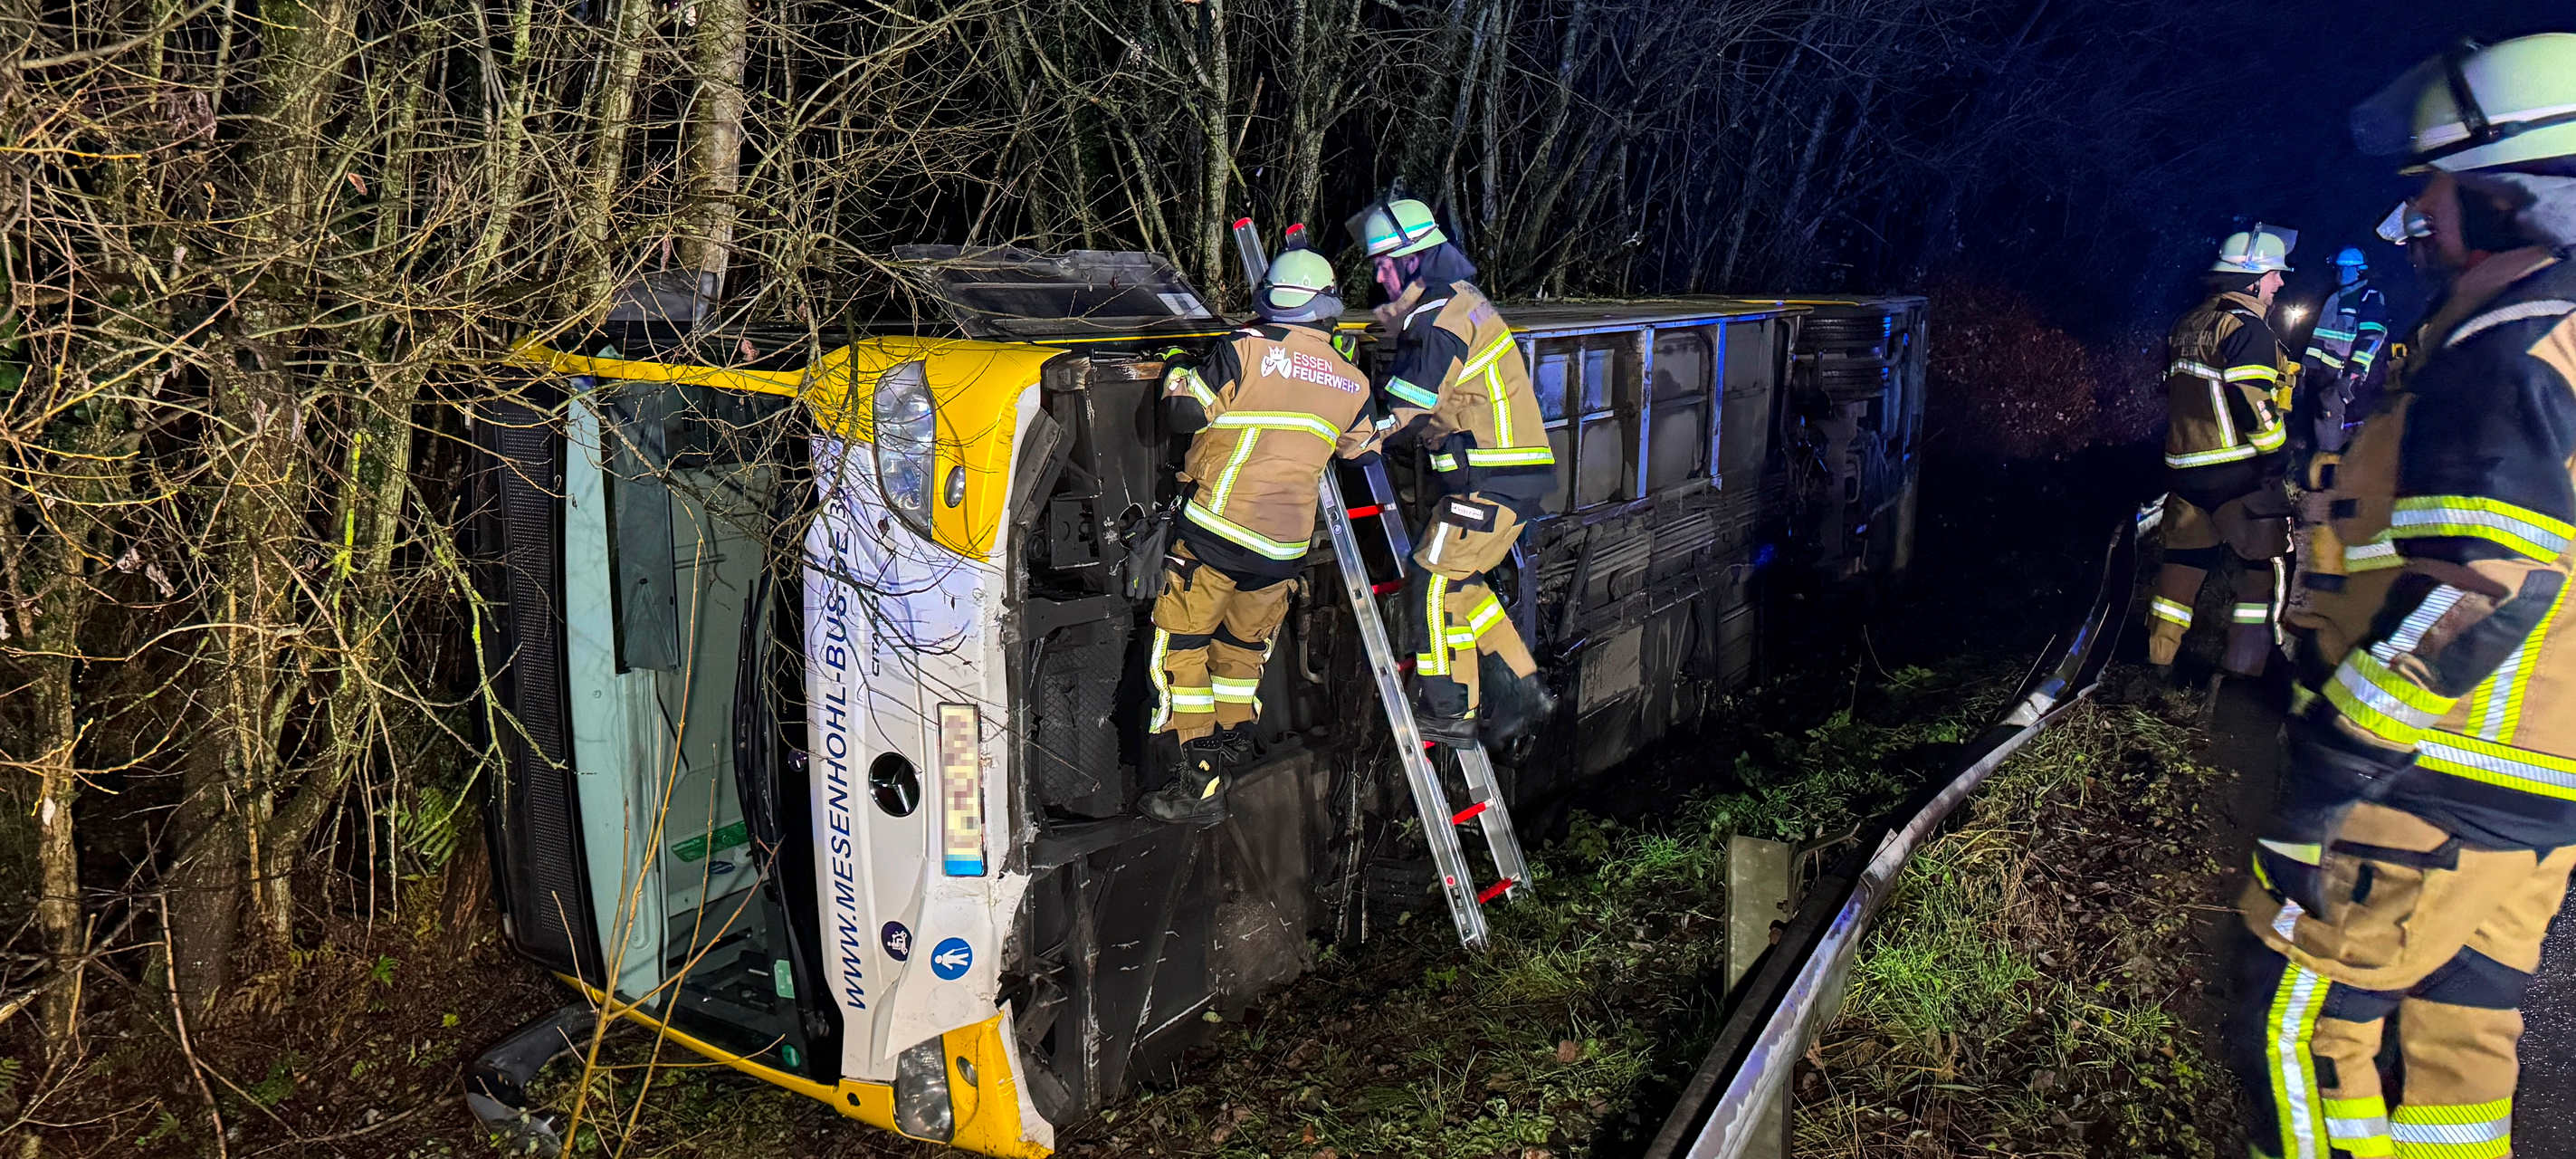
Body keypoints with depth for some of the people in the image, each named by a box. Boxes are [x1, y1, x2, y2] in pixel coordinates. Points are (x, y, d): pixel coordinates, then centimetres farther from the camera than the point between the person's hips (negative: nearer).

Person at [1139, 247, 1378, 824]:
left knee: (1181, 645, 3)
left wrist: (1176, 372, 11)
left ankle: (1199, 779, -2)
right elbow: (1359, 447, 26)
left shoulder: (1246, 350, -8)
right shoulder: (1351, 383, 8)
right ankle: (1233, 741, 37)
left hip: (1217, 528, -5)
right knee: (1244, 642, 25)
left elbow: (1185, 411, -10)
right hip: (1285, 548, 5)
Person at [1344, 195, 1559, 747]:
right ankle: (1524, 687, 19)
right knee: (1459, 582, 16)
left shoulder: (1441, 320, -17)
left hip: (1493, 481, -10)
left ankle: (1449, 716, 1)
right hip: (1513, 472, 10)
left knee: (1434, 582, -5)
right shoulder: (1460, 299, 15)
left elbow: (1404, 414, -18)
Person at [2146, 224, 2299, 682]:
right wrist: (2280, 452, -10)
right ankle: (2242, 669, 1)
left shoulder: (2189, 324, 13)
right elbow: (2253, 405, -21)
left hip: (2183, 465, 8)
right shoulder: (2248, 330, -14)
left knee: (2184, 560, 16)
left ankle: (2157, 661, 20)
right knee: (2263, 566, 3)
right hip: (2237, 473, -8)